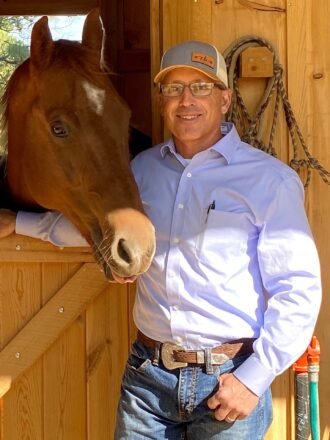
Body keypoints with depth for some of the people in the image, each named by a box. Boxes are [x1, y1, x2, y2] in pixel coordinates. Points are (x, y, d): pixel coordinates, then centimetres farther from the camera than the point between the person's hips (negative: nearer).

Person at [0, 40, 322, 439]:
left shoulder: (270, 180, -8)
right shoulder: (143, 168, 8)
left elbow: (298, 289, -10)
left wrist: (255, 378, -15)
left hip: (228, 380, -4)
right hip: (147, 375, 4)